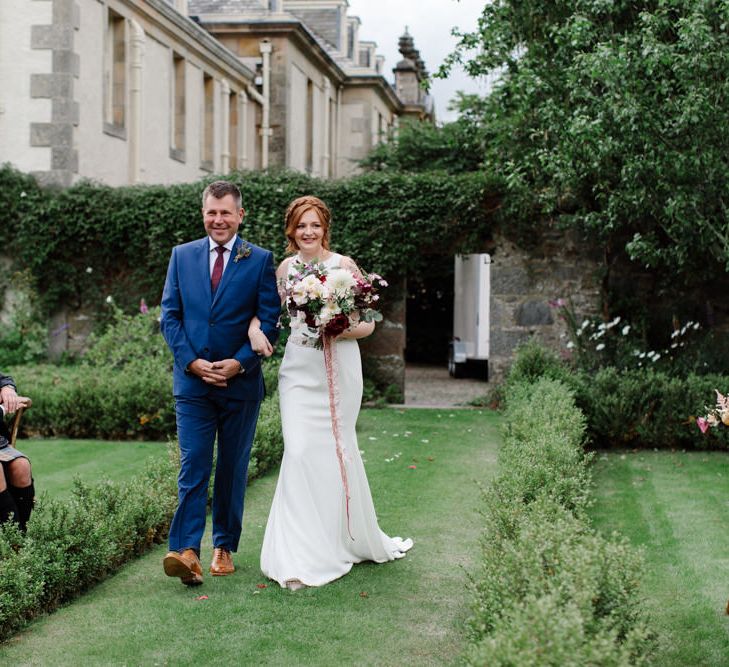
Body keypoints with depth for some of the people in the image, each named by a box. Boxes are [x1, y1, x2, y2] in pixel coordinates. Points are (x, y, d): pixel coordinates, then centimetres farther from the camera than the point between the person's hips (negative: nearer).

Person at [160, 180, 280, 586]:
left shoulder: (260, 260, 1)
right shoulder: (182, 256, 7)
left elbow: (270, 321, -3)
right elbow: (170, 314, 5)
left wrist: (240, 362, -14)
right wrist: (191, 361, -8)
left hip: (241, 381, -1)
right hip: (192, 381, 1)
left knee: (233, 468, 8)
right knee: (193, 466, -7)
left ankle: (225, 548, 19)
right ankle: (187, 551, -13)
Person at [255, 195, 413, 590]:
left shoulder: (343, 266, -3)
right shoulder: (285, 268, 7)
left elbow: (367, 324, -3)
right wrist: (255, 328, -1)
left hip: (337, 370, -2)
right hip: (298, 371, 2)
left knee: (336, 451, 4)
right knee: (299, 451, -8)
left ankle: (356, 541, 27)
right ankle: (302, 556, -3)